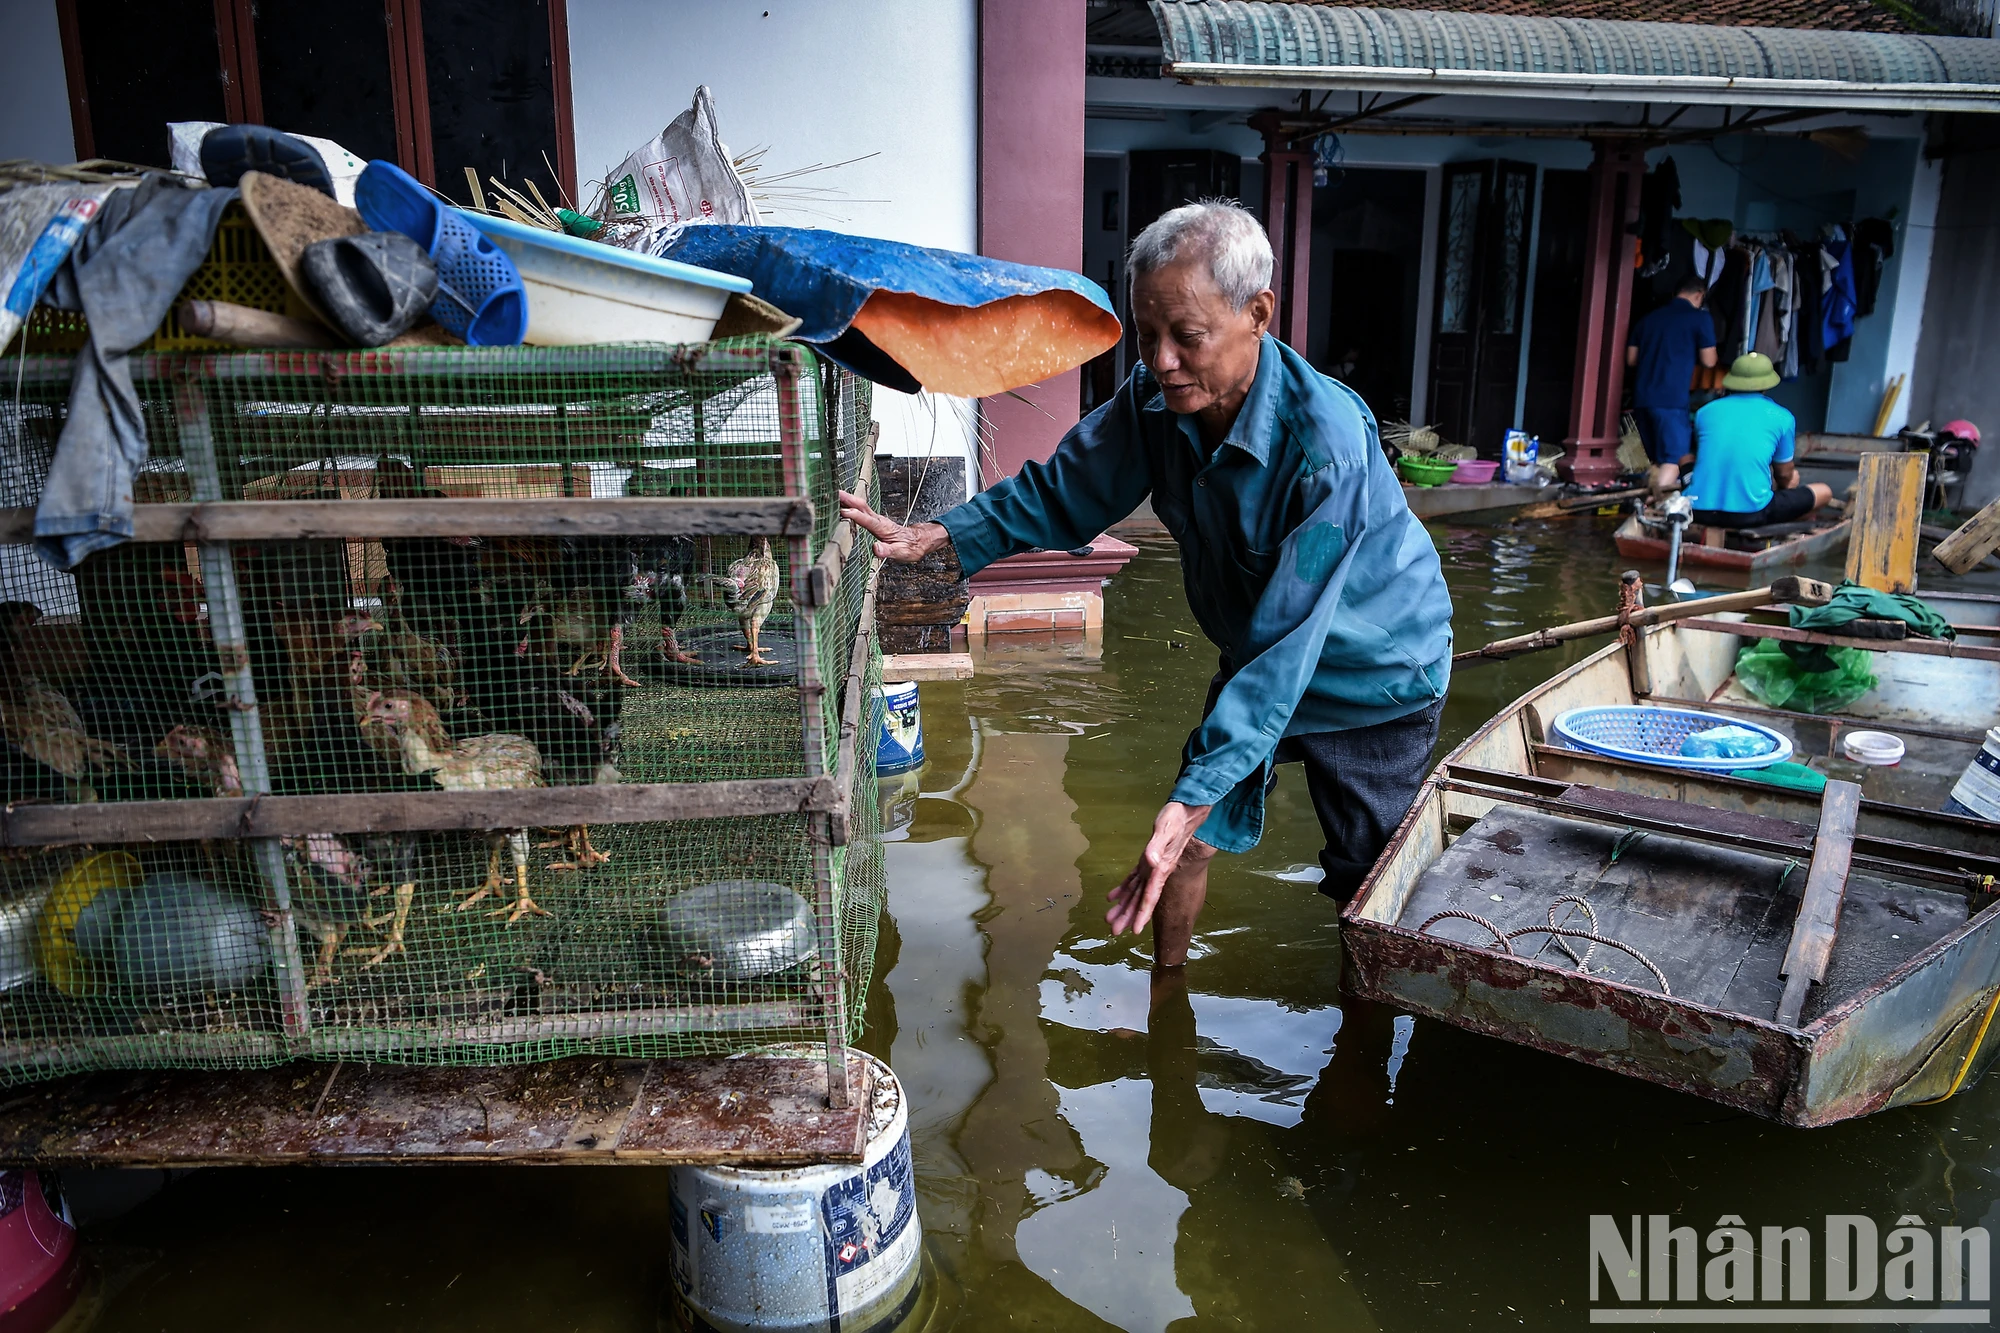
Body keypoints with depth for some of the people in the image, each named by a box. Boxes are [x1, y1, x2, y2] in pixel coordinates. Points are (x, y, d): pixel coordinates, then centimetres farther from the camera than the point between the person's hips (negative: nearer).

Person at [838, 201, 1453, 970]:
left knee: (1367, 885, 9)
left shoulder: (1325, 443, -37)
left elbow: (1285, 645, -39)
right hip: (1253, 659, 5)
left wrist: (1193, 799, -42)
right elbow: (1062, 495, -4)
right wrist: (932, 538, -18)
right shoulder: (1156, 399, -18)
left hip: (1375, 675, -5)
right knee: (1190, 838, 6)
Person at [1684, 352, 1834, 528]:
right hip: (1750, 514, -2)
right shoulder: (1781, 418, 5)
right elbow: (1784, 475, 16)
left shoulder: (1705, 412, 12)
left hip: (1700, 512, 2)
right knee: (1824, 492, 21)